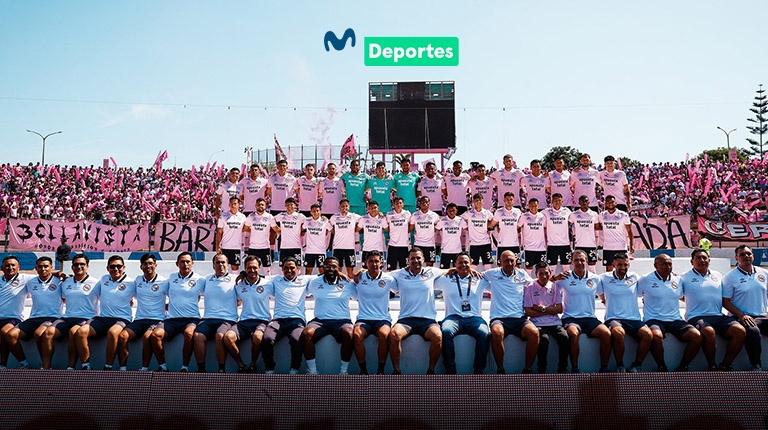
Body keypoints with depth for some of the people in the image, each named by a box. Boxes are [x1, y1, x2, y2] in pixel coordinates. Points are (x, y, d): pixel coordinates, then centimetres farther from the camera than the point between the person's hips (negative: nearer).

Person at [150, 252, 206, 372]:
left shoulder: (200, 280, 9)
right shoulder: (171, 278, 17)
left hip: (192, 318, -3)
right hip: (172, 319, 3)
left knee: (188, 333, -36)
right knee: (155, 334, -25)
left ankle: (185, 367, -21)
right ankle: (162, 366, -10)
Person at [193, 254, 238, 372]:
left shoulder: (234, 280, 9)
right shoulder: (207, 279, 19)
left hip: (227, 319, -3)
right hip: (207, 319, 3)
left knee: (220, 336, -34)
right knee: (197, 336, -27)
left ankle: (222, 370, -23)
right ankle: (201, 369, -18)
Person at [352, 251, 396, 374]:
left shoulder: (388, 279, 7)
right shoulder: (359, 278, 8)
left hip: (383, 319, -1)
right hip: (363, 319, 1)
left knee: (383, 335, -36)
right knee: (356, 335, -34)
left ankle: (381, 370, -19)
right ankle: (363, 370, -20)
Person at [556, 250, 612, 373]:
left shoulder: (595, 279, 13)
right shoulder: (565, 278, 5)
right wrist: (556, 277, -9)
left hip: (590, 318, 3)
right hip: (570, 318, -3)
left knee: (607, 334, -25)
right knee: (574, 334, -36)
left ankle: (604, 369, -11)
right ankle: (574, 370, -23)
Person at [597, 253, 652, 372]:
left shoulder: (634, 277, 14)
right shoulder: (605, 278, 8)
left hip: (634, 319, 3)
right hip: (613, 318, -3)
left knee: (648, 334, -29)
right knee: (619, 332, -38)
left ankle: (636, 366, -11)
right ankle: (620, 367, -17)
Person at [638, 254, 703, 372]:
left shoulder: (678, 280, 14)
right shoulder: (645, 280, 3)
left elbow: (683, 297, 31)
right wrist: (648, 300, 5)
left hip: (675, 320, 4)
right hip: (653, 319, -4)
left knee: (697, 336, -20)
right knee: (656, 336, -38)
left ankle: (682, 368, -5)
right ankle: (662, 368, -15)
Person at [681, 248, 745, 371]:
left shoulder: (717, 275, 22)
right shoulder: (685, 278, 10)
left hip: (719, 316, 4)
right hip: (697, 317, -4)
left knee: (740, 330, -23)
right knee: (708, 331, -37)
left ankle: (725, 366, -9)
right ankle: (712, 367, -16)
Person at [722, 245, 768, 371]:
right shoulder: (730, 277, 2)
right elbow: (725, 301, -1)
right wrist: (741, 315, -15)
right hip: (742, 317, -4)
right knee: (752, 331, -37)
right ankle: (756, 366, -24)